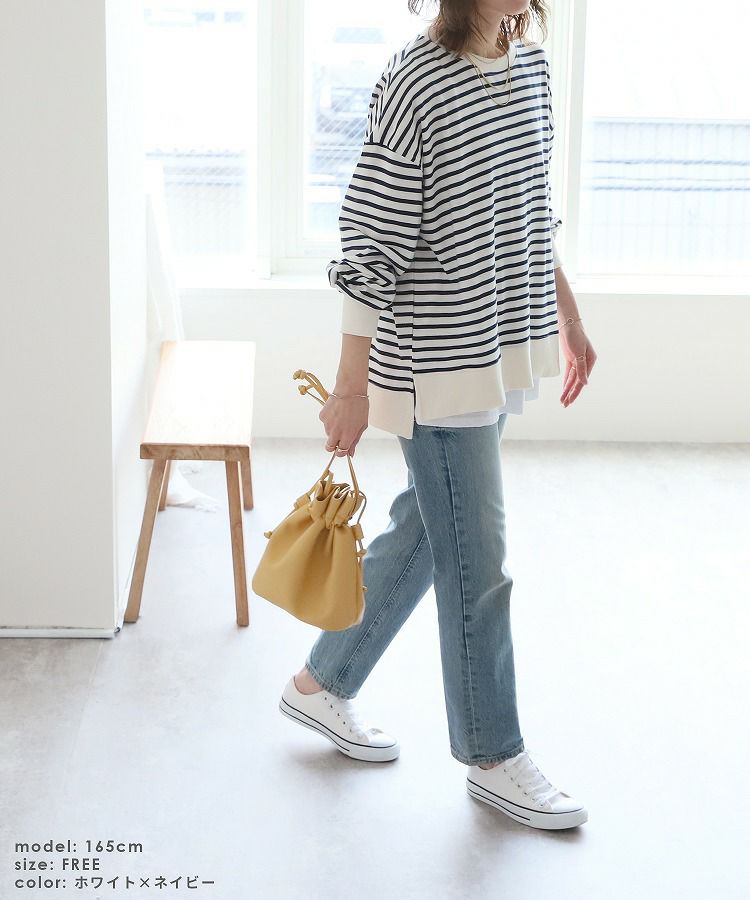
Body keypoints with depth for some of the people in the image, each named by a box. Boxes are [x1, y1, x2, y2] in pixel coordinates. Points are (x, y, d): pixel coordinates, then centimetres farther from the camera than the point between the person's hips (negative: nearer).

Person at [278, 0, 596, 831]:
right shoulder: (415, 84, -18)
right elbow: (369, 249, -16)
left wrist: (567, 318, 22)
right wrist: (351, 388, -14)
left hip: (499, 352, 8)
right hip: (435, 364, -8)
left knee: (423, 532, 18)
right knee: (476, 561, 2)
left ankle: (320, 684, 36)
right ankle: (493, 758, 19)